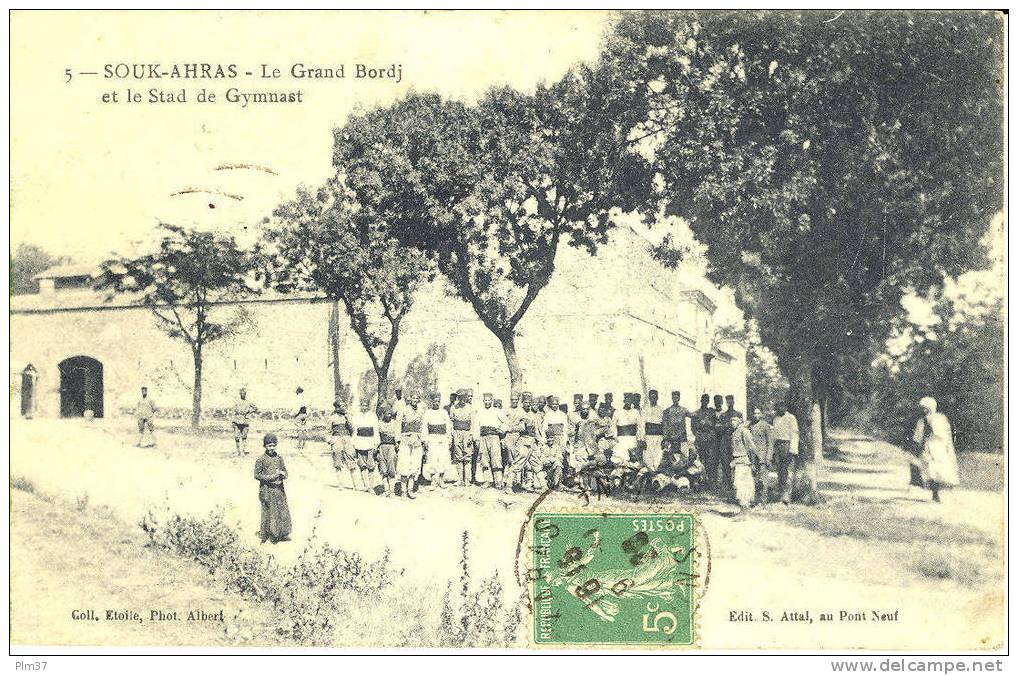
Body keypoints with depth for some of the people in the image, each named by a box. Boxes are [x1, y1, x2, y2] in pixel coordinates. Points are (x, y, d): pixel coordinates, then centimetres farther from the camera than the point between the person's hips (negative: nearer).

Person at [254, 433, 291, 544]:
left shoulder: (279, 458, 7)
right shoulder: (261, 460, -7)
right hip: (267, 490, -5)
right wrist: (270, 478, -18)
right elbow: (257, 475, -7)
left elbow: (284, 471, 14)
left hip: (279, 489, 5)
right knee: (268, 512, 1)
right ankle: (265, 535, 12)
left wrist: (282, 474, -10)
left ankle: (282, 534, 18)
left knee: (283, 511, 5)